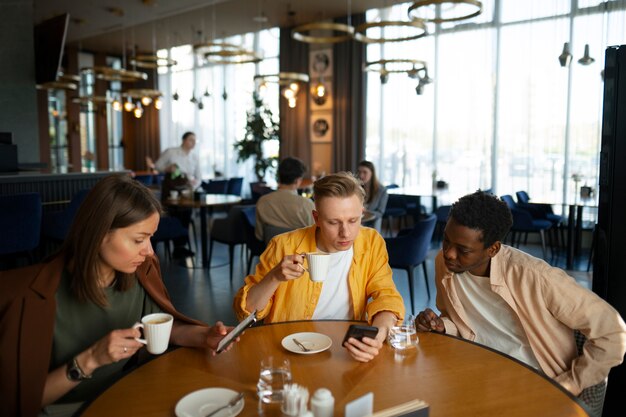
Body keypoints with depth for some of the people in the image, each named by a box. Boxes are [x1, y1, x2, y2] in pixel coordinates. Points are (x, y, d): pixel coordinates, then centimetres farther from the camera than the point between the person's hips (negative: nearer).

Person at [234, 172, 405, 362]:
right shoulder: (284, 246, -11)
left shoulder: (372, 243, -5)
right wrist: (274, 278, -25)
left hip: (348, 348, 2)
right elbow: (245, 311, -5)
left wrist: (379, 333, -31)